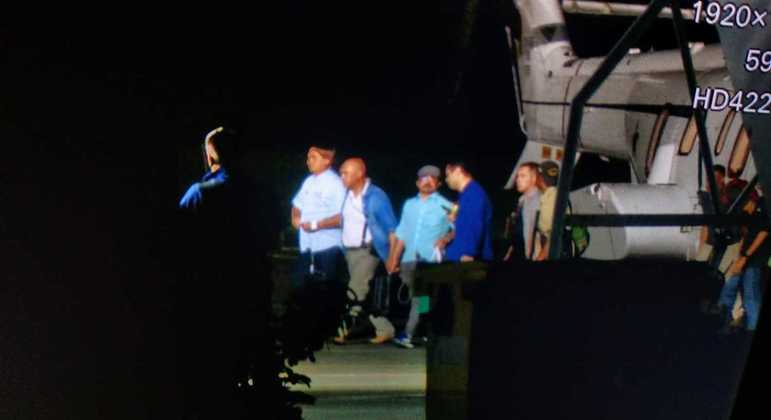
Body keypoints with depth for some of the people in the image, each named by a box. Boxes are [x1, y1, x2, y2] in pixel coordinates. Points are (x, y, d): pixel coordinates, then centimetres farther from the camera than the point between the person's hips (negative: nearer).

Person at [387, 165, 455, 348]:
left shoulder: (445, 206, 4)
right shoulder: (409, 205, 19)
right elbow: (401, 234, 18)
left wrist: (446, 238, -24)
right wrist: (393, 258, 13)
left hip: (430, 261, -5)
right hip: (409, 260, 5)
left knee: (420, 298, -9)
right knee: (415, 298, 4)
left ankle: (408, 334, -8)